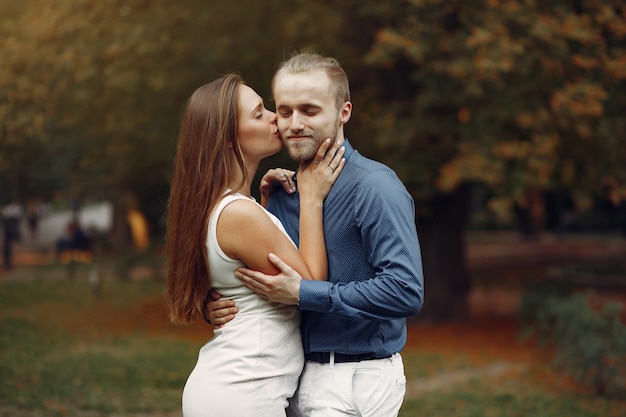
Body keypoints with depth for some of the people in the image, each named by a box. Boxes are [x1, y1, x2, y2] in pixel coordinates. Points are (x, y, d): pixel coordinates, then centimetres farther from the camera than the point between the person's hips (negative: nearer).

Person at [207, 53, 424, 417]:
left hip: (354, 385, -7)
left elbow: (406, 291, -25)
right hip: (297, 378, 7)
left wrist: (301, 293, -23)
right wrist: (219, 306, -3)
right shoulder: (282, 192, 9)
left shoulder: (375, 187, -15)